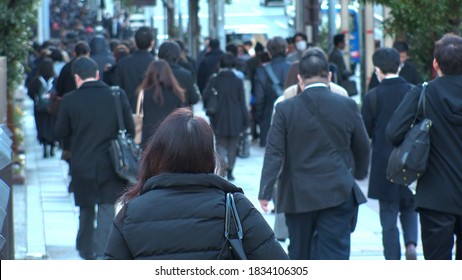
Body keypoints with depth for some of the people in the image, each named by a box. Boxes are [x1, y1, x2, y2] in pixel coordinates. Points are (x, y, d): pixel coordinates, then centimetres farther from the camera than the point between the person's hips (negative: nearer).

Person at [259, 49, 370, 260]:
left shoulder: (285, 109, -4)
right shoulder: (347, 106, -1)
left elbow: (274, 153, -9)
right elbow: (362, 149, 9)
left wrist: (265, 192, -8)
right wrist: (359, 173, 29)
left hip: (298, 196, 1)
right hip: (338, 194, -1)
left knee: (300, 253, 16)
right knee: (335, 251, -3)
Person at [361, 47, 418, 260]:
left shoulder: (372, 97, -9)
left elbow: (364, 133, -4)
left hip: (384, 166, -2)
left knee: (389, 217, 5)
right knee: (409, 208, 20)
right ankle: (411, 244, -4)